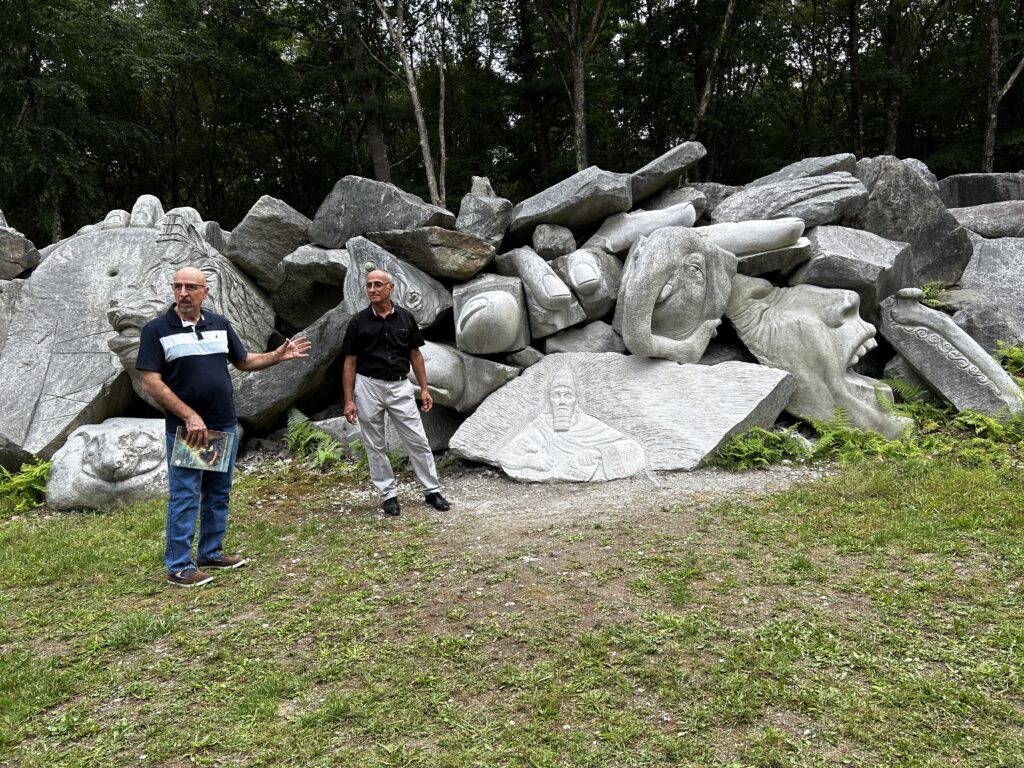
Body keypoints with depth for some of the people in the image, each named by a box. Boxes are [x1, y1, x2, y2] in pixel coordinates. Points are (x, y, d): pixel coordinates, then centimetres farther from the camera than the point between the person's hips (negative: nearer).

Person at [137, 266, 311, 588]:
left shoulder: (220, 324, 8)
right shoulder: (157, 329, -7)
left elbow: (243, 361, 18)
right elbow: (151, 382, -12)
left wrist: (278, 356, 3)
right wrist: (190, 416, -19)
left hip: (225, 426, 6)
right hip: (185, 430, -5)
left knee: (219, 494, 14)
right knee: (184, 498, -1)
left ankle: (211, 554, 28)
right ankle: (178, 567, 10)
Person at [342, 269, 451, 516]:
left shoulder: (405, 317, 1)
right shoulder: (358, 321, -4)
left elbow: (415, 354, 8)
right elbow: (350, 362, -2)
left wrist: (424, 389, 3)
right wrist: (348, 400, -8)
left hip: (400, 386, 1)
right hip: (369, 387, -1)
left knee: (418, 441, 3)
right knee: (375, 446, 6)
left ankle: (432, 491, 15)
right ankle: (388, 495, 19)